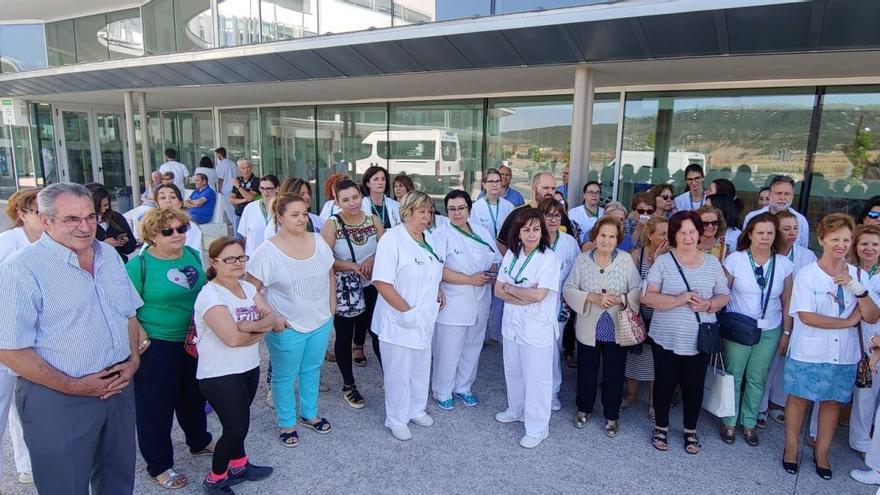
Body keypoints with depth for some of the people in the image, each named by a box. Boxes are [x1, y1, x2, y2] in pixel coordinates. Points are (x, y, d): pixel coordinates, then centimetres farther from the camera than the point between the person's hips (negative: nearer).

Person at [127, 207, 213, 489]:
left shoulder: (193, 255, 1)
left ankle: (199, 442, 45)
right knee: (156, 405, 8)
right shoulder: (140, 264, -15)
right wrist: (140, 336, -18)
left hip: (194, 341, 6)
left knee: (193, 396, 23)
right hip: (156, 347, -6)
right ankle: (159, 466, 26)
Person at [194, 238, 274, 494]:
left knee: (239, 422, 20)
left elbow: (271, 317, -3)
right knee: (237, 426, 1)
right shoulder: (210, 295, -20)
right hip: (220, 375, -7)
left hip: (250, 368, 7)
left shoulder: (247, 287, 4)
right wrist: (261, 331, -11)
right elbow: (233, 338, -27)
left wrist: (251, 325, -22)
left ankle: (239, 465, 42)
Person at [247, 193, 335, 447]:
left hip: (321, 322, 5)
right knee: (285, 377, 13)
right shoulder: (267, 251, -17)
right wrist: (271, 317, -17)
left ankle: (309, 414, 43)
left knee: (312, 370, 22)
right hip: (287, 327, -4)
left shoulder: (318, 241, -2)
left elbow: (330, 274, 9)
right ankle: (287, 424, 34)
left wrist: (332, 305, 6)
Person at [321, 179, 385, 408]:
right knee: (344, 336, 9)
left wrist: (373, 259, -19)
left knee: (378, 332, 7)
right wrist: (353, 266, -23)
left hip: (370, 288, 2)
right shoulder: (332, 224, -11)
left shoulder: (373, 220, -2)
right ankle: (348, 385, 27)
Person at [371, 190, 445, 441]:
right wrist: (407, 311, -22)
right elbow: (382, 282, -23)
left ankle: (416, 410, 43)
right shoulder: (392, 239, -17)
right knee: (399, 372, 8)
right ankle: (396, 419, 30)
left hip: (424, 318, 7)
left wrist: (438, 289, 5)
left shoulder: (428, 237, 6)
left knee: (421, 368, 21)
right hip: (399, 320, -7)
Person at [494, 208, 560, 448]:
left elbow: (539, 295, -23)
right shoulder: (511, 254, 3)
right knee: (513, 371, 22)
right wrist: (524, 298, -15)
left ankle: (537, 428, 20)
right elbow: (498, 289, 1)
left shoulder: (549, 258, -16)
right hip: (512, 324, 6)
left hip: (537, 329, -6)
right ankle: (516, 410, 44)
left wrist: (510, 289, -10)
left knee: (536, 378, 4)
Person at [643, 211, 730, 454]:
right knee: (665, 384, 10)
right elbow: (647, 297, -10)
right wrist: (678, 300, -23)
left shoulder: (712, 263, 4)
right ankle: (661, 427, 31)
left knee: (694, 386, 13)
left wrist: (708, 304, -14)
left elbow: (724, 295, 7)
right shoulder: (663, 261, -5)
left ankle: (690, 430, 34)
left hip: (699, 340, 2)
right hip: (667, 338, -2)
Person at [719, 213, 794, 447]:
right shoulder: (735, 259, -8)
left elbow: (787, 302, 5)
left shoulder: (783, 264, 0)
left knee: (757, 378, 11)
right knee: (734, 375, 6)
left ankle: (749, 423, 27)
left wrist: (787, 333, 5)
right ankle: (729, 422, 21)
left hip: (769, 331, 2)